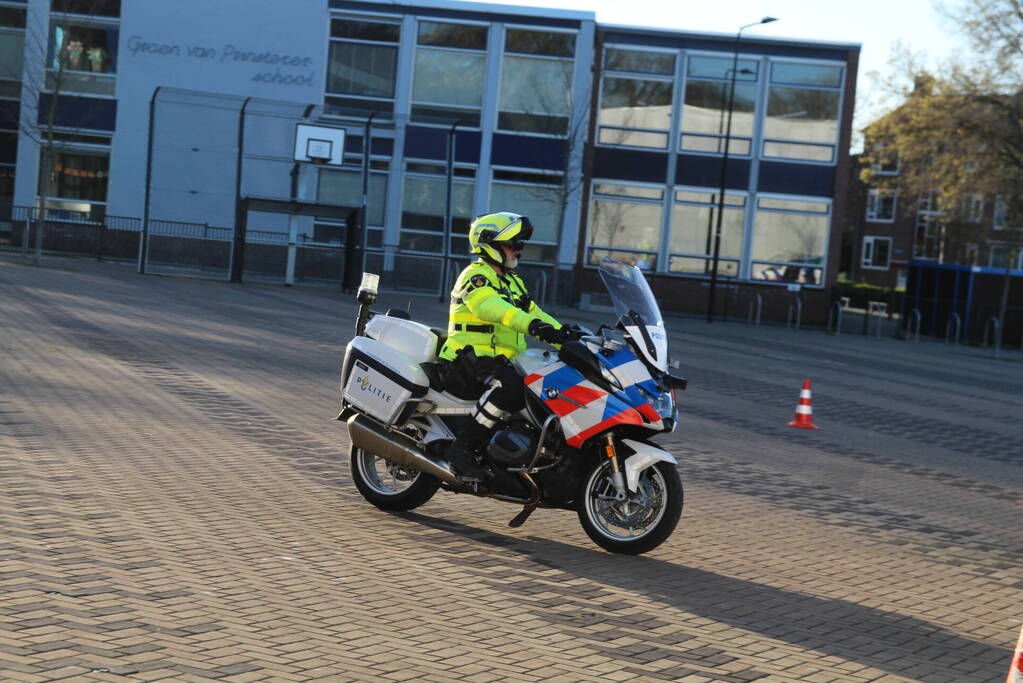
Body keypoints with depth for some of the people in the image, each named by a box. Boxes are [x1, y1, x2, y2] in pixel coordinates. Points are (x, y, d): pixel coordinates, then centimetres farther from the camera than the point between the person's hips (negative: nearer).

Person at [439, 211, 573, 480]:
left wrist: (569, 339, 7)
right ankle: (462, 447, -31)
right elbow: (489, 305, -28)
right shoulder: (476, 275, -7)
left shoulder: (513, 282, 24)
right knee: (510, 386, -37)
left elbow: (534, 313, 23)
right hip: (471, 358, -9)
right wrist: (532, 324, -44)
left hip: (504, 361, 9)